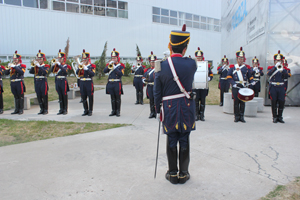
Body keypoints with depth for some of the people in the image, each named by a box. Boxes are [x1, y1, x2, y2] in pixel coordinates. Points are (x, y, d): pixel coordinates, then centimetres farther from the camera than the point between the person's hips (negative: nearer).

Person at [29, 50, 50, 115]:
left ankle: (45, 110, 7)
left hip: (43, 82, -5)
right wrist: (33, 65, -10)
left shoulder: (46, 66, 0)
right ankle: (42, 109, 16)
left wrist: (39, 66, -21)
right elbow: (31, 72, 0)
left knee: (44, 96, -1)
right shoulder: (35, 66, 13)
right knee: (39, 97, 6)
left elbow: (45, 72, -20)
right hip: (37, 82, 5)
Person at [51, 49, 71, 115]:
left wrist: (59, 65, -22)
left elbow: (65, 71, -22)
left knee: (64, 96, 0)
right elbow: (52, 70, 4)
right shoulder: (57, 66, 14)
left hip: (63, 82, -5)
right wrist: (54, 64, -8)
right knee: (60, 96, 8)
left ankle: (65, 110, 6)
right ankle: (61, 109, 14)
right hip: (58, 82, 5)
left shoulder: (66, 66, -2)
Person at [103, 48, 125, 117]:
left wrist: (114, 68, -19)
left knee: (118, 98, 2)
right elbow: (104, 71, -2)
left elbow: (121, 74, -14)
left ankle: (118, 111, 10)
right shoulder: (109, 65, 13)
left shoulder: (121, 65, 1)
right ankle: (113, 111, 17)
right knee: (112, 98, 9)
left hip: (117, 83, -4)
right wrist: (109, 65, -13)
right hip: (110, 83, 4)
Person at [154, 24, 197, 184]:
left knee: (171, 141, 13)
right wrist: (182, 57, 16)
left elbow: (157, 92, -3)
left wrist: (158, 109, 9)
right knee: (184, 141, 11)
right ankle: (183, 173, 23)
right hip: (187, 109, 0)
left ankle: (173, 173, 24)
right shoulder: (191, 64, -10)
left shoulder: (162, 67, -9)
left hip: (169, 110, 0)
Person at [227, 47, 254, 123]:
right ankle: (236, 117, 7)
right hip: (235, 88, -2)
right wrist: (234, 84, -14)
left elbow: (250, 77, 15)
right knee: (236, 102, -1)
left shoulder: (247, 67, 12)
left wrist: (252, 82, -4)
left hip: (244, 87, 2)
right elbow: (229, 77, -2)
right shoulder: (232, 67, 4)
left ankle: (241, 116, 10)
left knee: (243, 102, 2)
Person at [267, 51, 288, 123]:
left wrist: (282, 69, -19)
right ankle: (275, 117, 8)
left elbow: (286, 76, -5)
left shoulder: (284, 69, 12)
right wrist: (276, 67, -23)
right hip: (273, 87, -2)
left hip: (281, 87, 3)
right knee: (274, 102, -1)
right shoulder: (271, 68, 5)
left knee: (281, 102, 1)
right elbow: (269, 74, -17)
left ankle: (280, 117, 13)